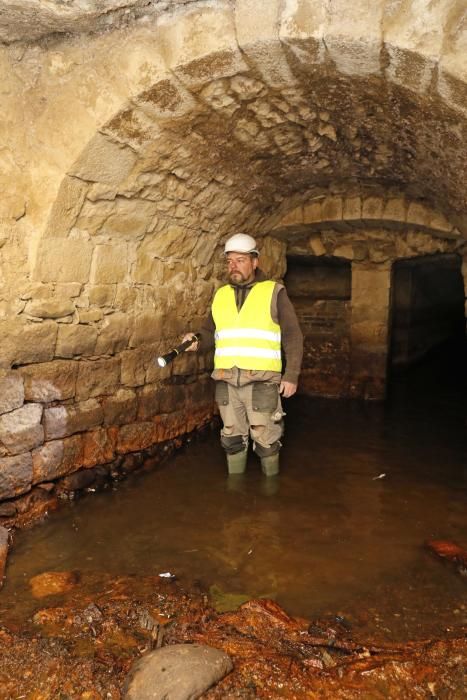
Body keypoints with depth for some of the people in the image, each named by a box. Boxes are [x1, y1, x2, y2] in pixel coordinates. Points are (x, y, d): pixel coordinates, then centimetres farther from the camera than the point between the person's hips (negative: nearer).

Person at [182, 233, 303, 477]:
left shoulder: (274, 292, -1)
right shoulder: (221, 295, 12)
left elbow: (293, 336, -2)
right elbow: (210, 331, 18)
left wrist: (291, 375, -7)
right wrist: (197, 341, -5)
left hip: (261, 381, -4)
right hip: (226, 381, 4)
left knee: (265, 439, 3)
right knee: (232, 438, 14)